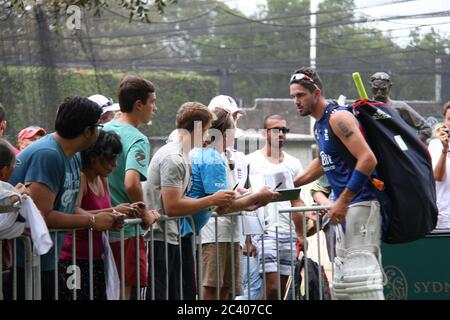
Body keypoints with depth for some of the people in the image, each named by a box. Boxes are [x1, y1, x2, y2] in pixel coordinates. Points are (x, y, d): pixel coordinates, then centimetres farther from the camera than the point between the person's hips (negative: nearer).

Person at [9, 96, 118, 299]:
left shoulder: (72, 158, 11)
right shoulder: (47, 155, -21)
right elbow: (41, 215, -26)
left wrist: (105, 217, -2)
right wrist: (92, 221, -17)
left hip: (46, 263, 10)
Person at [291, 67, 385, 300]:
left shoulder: (338, 117, -12)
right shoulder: (320, 124, 18)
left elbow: (368, 160, -22)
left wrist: (342, 202, -22)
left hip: (361, 204, -10)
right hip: (346, 207, 10)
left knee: (361, 276, -17)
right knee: (342, 281, 9)